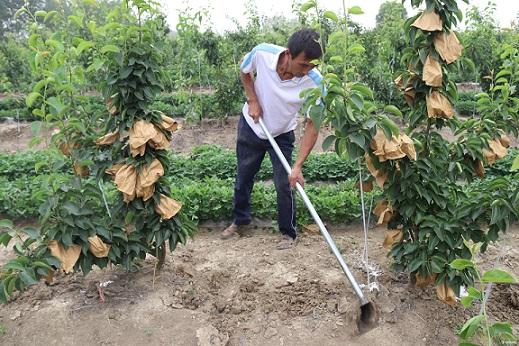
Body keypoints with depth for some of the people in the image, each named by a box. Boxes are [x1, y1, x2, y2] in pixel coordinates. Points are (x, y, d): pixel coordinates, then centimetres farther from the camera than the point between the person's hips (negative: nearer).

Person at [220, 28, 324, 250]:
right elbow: (244, 70, -3)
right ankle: (240, 220, 39)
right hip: (251, 126, 2)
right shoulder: (262, 53, -29)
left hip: (282, 135, -1)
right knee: (243, 177, 16)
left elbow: (312, 126, -25)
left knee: (285, 185, -3)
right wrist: (252, 100, -16)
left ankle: (288, 233, 19)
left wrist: (298, 166, -32)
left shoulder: (314, 82, -32)